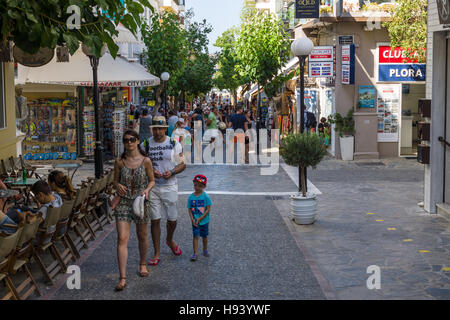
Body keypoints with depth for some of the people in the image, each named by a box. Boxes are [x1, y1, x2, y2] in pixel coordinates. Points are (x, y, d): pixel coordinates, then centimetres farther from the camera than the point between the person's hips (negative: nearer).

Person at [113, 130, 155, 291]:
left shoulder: (145, 161, -4)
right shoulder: (119, 162, 0)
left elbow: (152, 181, 5)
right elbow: (115, 180, 11)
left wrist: (147, 190, -15)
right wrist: (118, 186, -11)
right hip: (123, 202, 0)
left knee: (142, 236, 16)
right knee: (122, 239, -9)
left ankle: (143, 264, 42)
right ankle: (123, 278, -9)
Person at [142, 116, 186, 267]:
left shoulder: (174, 144, 0)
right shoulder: (146, 145, 2)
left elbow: (182, 164, 3)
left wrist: (171, 172, -16)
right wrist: (151, 171, -13)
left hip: (169, 186, 0)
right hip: (152, 186, 0)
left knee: (172, 218, 7)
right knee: (155, 220, 1)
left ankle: (170, 240, 39)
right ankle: (157, 253, 10)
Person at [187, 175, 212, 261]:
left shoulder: (206, 197, -11)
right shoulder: (191, 197, -3)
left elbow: (208, 209, -11)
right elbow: (189, 209, 0)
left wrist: (200, 218, -16)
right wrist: (192, 220, -13)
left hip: (204, 221, -1)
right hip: (195, 221, 1)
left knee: (204, 236, 14)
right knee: (196, 236, -5)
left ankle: (205, 250, 34)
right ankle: (195, 253, -1)